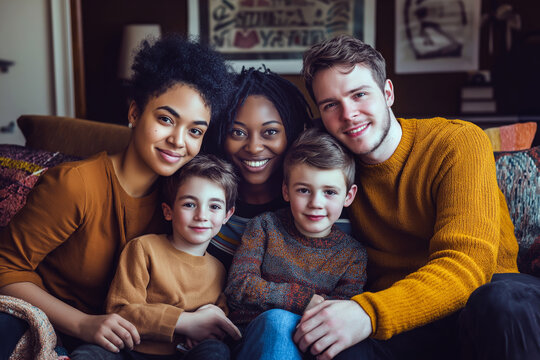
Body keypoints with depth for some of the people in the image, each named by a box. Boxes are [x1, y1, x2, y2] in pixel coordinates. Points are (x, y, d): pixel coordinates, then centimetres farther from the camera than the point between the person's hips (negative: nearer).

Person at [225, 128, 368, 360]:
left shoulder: (354, 254, 7)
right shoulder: (265, 227, 6)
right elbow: (237, 287, -5)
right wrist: (304, 299, -14)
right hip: (254, 338, 1)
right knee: (278, 320, -34)